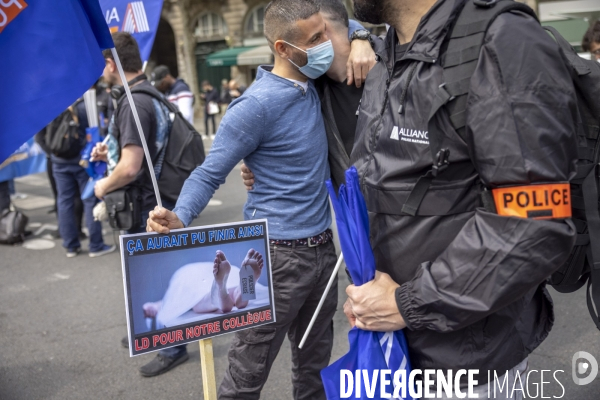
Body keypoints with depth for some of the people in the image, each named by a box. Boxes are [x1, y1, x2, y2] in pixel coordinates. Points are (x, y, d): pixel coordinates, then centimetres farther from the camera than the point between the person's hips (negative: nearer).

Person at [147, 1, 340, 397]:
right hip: (279, 255, -7)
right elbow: (210, 174, -16)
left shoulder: (312, 84, 4)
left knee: (315, 366, 21)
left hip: (324, 248, 7)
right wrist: (179, 218, -34)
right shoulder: (257, 105, -18)